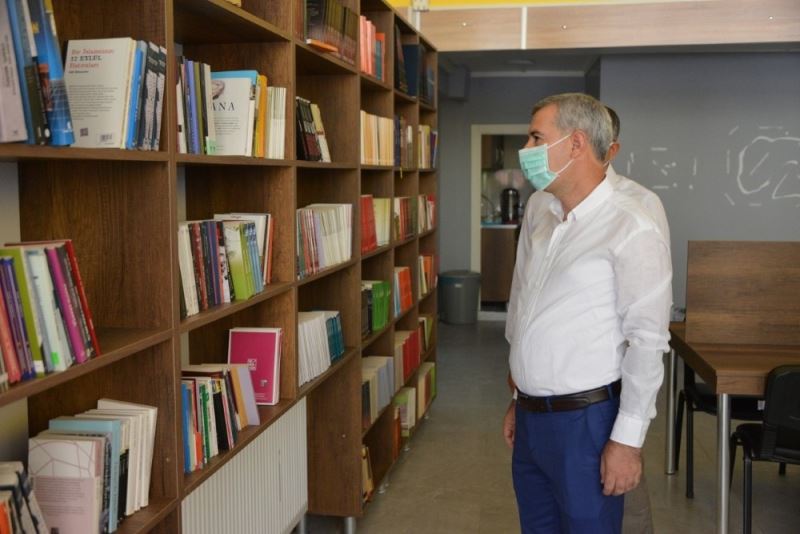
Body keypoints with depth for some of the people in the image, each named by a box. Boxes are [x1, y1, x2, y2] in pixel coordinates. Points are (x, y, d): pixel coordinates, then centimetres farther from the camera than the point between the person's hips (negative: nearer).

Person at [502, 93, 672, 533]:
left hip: (585, 420, -7)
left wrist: (628, 440, -16)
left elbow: (646, 343, -16)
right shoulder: (538, 209, 8)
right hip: (530, 415, 7)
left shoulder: (631, 230, -15)